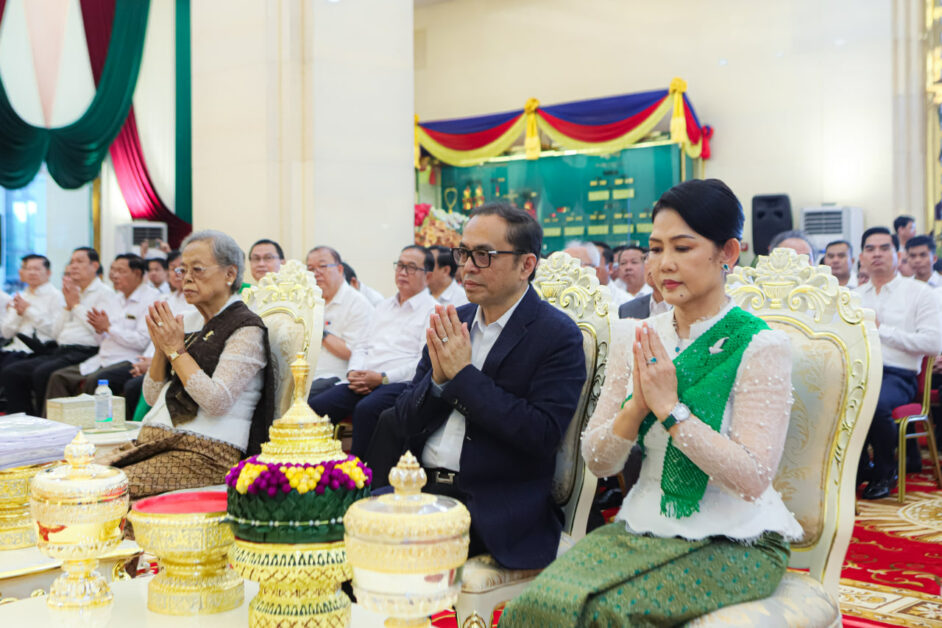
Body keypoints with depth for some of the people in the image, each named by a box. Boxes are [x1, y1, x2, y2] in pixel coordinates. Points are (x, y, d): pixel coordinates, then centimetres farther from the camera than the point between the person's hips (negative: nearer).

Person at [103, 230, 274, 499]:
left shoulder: (247, 329, -5)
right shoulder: (196, 328, 20)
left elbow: (216, 401, -19)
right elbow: (152, 396, 19)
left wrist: (176, 350, -10)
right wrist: (161, 348, 2)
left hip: (206, 454, -8)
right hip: (154, 442, 8)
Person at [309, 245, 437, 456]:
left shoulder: (433, 311, 3)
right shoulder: (383, 307, 27)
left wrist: (382, 378, -15)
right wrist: (354, 372, 3)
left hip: (400, 384, -6)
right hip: (363, 383, 7)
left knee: (366, 409, -37)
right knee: (315, 406, -19)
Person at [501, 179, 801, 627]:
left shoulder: (761, 346, -9)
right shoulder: (636, 342, 6)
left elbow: (753, 479, -17)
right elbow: (597, 462, 5)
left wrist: (670, 408, -19)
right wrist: (636, 407, -13)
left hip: (734, 544, -4)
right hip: (643, 528, 4)